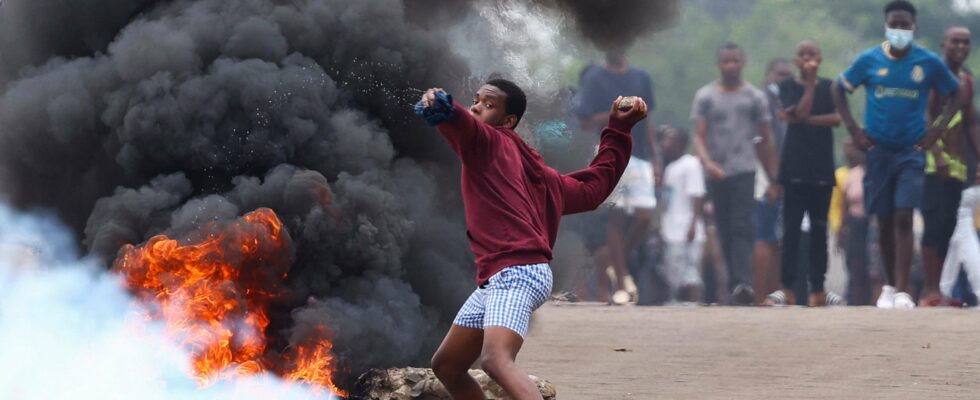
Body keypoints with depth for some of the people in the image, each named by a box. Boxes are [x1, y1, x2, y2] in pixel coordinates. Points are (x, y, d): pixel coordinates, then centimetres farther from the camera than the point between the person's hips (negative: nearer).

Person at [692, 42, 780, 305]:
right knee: (725, 232, 5)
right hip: (716, 174, 2)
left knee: (742, 227, -16)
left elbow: (766, 140, 12)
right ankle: (735, 283, 11)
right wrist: (707, 162, -19)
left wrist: (774, 179, 7)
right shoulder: (705, 96, 9)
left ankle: (743, 283, -28)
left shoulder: (755, 98, 9)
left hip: (744, 171, -2)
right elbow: (699, 136, 2)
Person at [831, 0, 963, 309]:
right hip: (878, 150, 1)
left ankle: (902, 291, -15)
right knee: (884, 222, 7)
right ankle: (890, 286, 22)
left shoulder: (928, 63, -3)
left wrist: (939, 129, -2)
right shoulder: (869, 60, -2)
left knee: (903, 219, -12)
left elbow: (955, 95, 9)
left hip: (911, 151, -1)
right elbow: (839, 89, 9)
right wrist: (853, 129, 1)